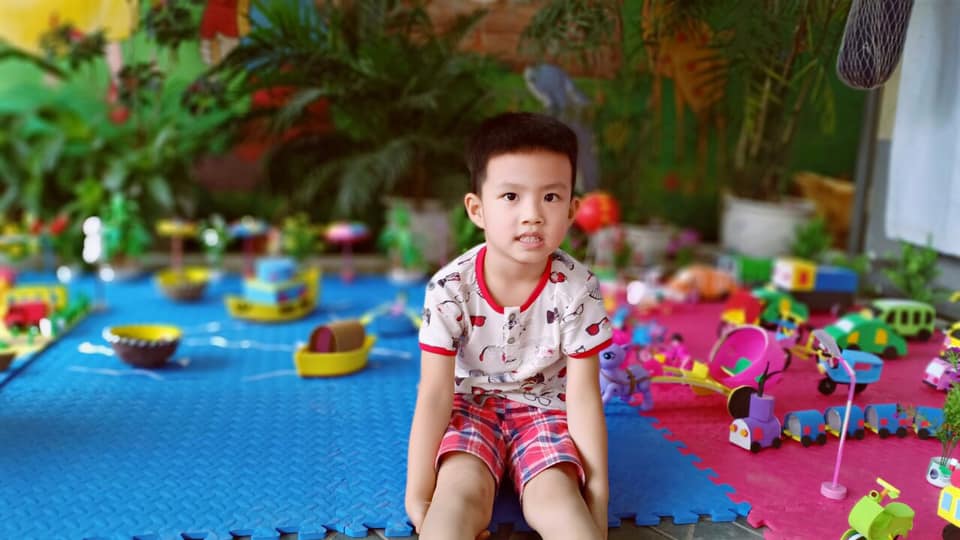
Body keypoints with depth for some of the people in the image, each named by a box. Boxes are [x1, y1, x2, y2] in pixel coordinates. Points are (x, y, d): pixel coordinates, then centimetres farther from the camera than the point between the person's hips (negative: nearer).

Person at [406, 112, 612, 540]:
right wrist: (418, 494, -15)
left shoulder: (578, 290, -20)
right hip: (471, 405, 0)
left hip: (546, 407, 0)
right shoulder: (449, 289, -20)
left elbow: (583, 396, -14)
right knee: (458, 495, -25)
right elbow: (434, 395, -16)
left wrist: (596, 489, -12)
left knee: (556, 501, -25)